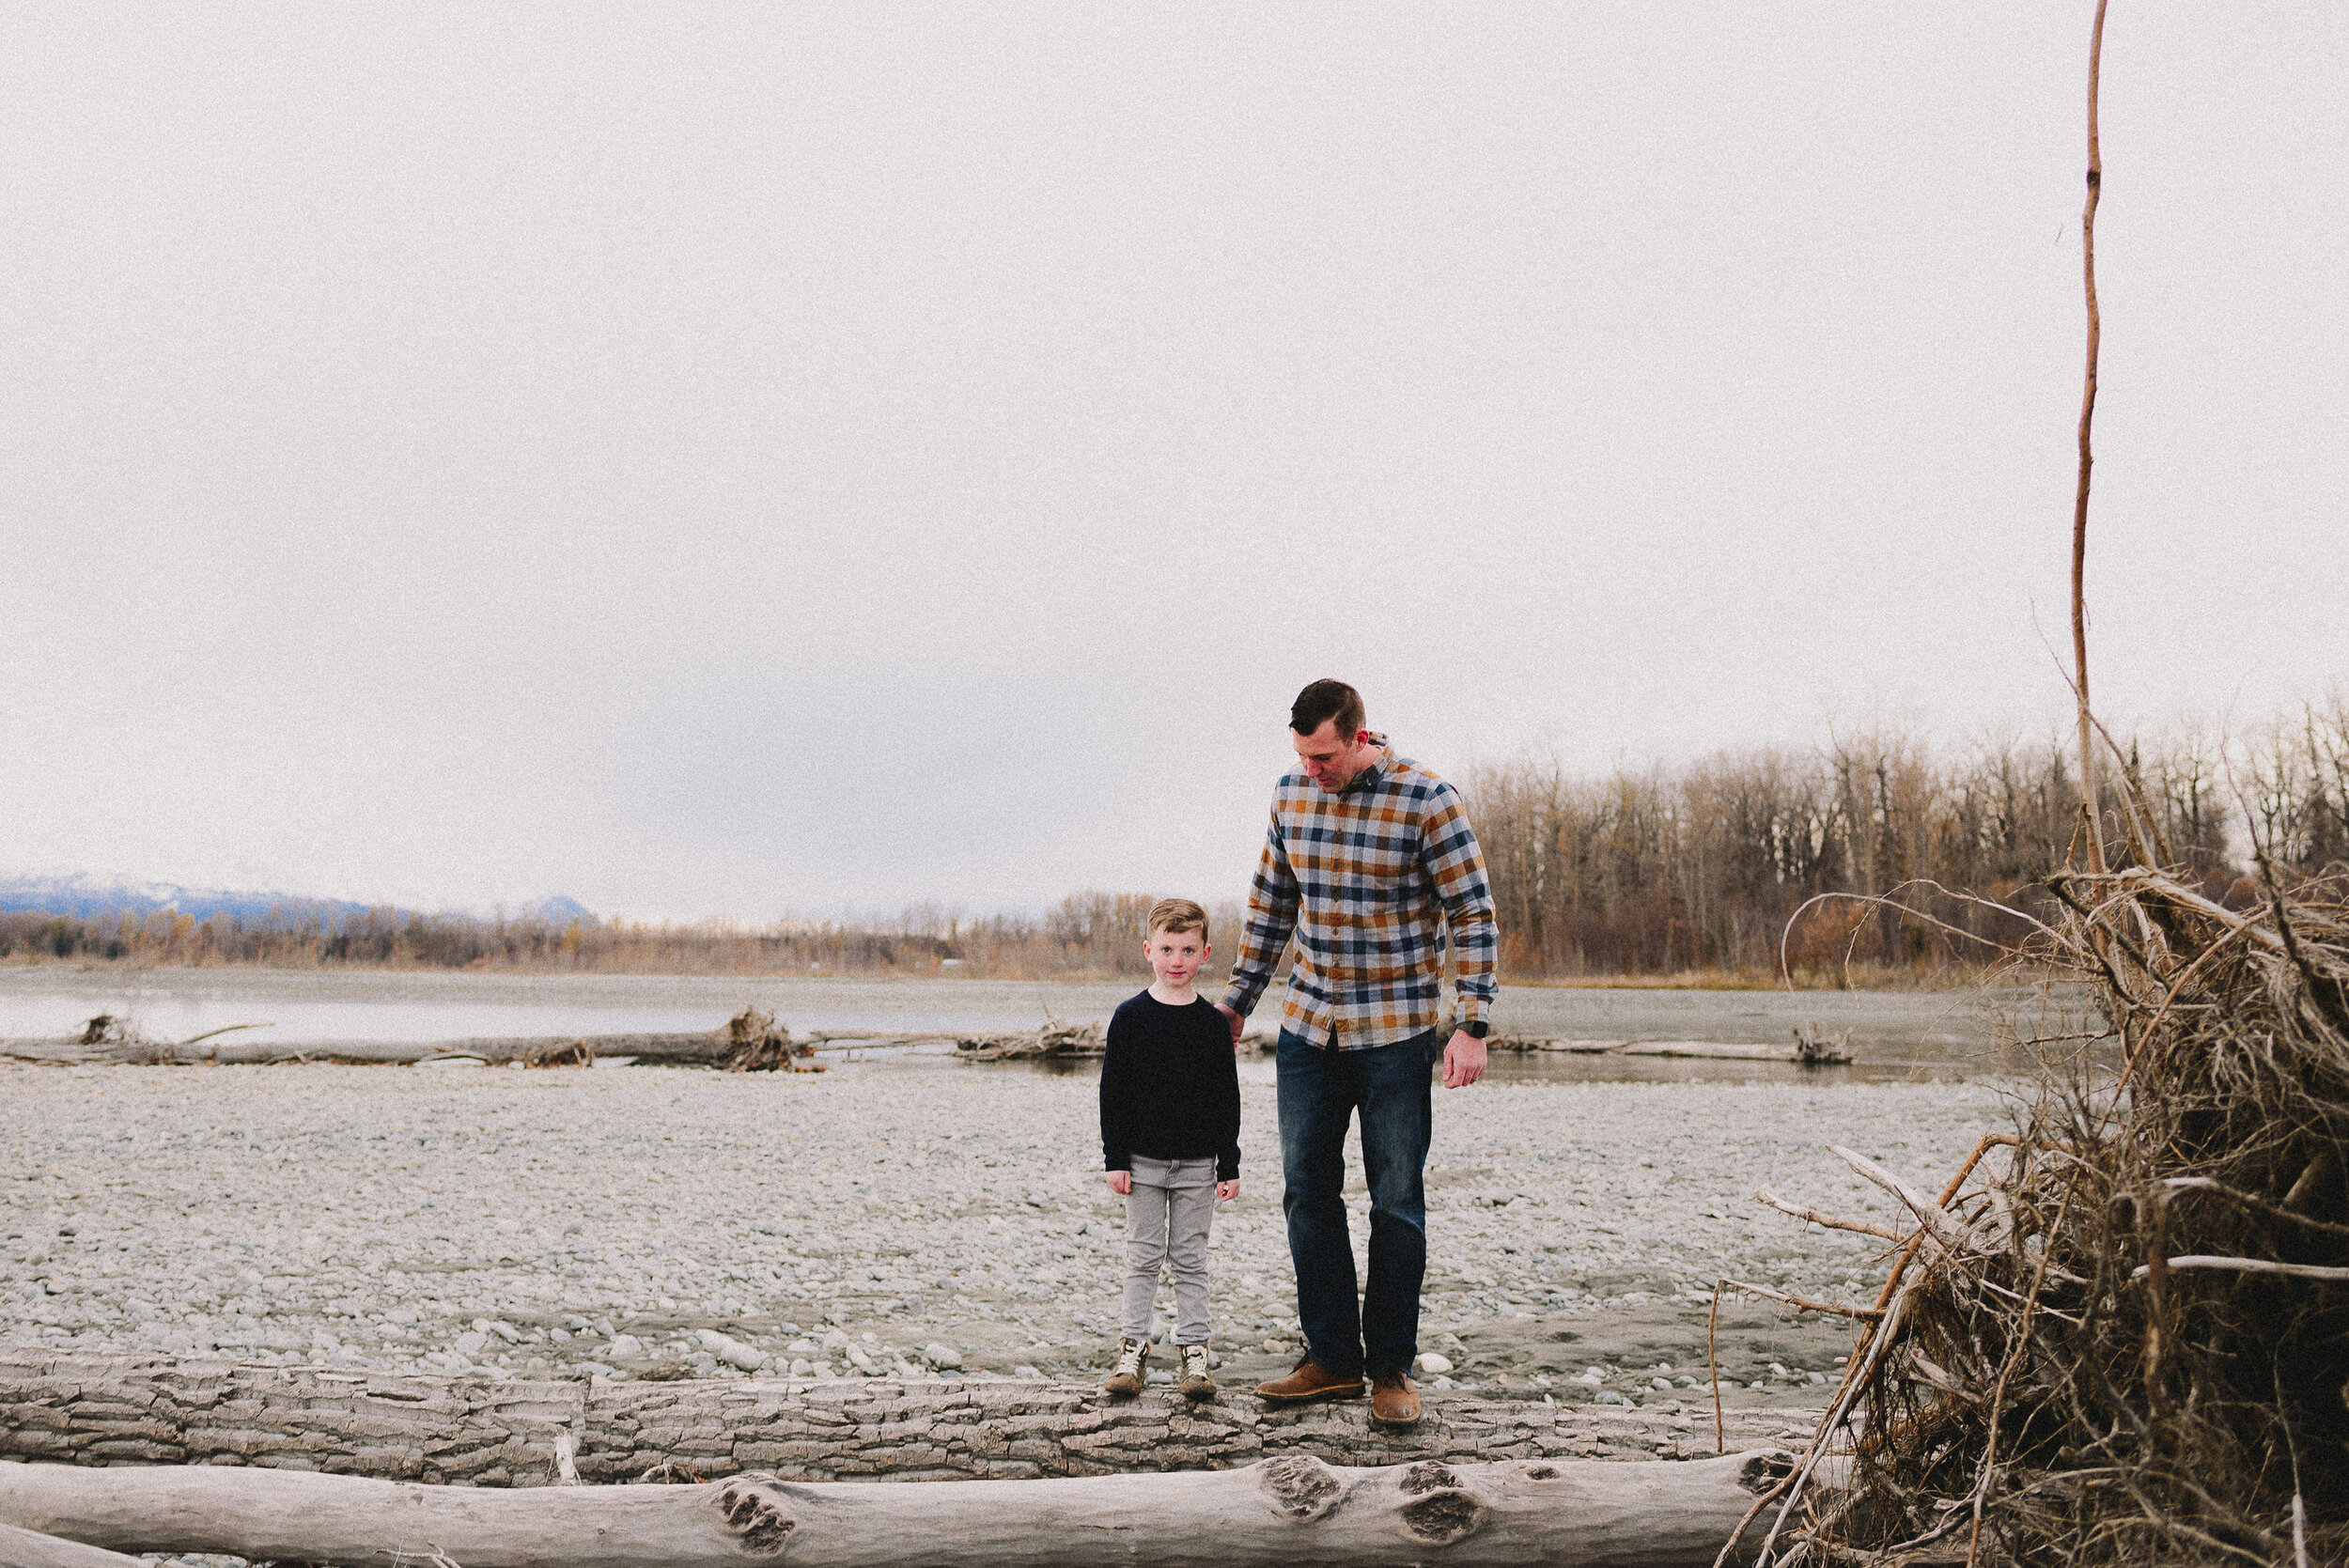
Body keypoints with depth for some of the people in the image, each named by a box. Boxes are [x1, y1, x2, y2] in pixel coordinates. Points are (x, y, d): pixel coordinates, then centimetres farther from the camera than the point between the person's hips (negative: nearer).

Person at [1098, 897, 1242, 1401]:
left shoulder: (1212, 1021, 0)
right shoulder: (1130, 1016, -3)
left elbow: (1227, 1096, 5)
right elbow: (1112, 1090, -1)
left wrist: (1230, 1165, 2)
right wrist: (1115, 1159, -5)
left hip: (1197, 1163, 1)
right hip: (1143, 1160, -1)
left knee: (1190, 1259, 6)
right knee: (1143, 1256, 5)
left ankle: (1194, 1351, 12)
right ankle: (1133, 1349, 13)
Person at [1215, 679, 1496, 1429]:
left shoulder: (1426, 798, -13)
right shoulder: (1291, 794, 2)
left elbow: (1472, 914, -10)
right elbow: (1270, 902, 14)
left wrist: (1472, 1026, -16)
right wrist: (1237, 1001, 16)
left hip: (1395, 1030, -5)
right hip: (1309, 1025, 5)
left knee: (1395, 1201, 2)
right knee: (1307, 1191, 6)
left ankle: (1391, 1368, 13)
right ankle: (1332, 1358, 17)